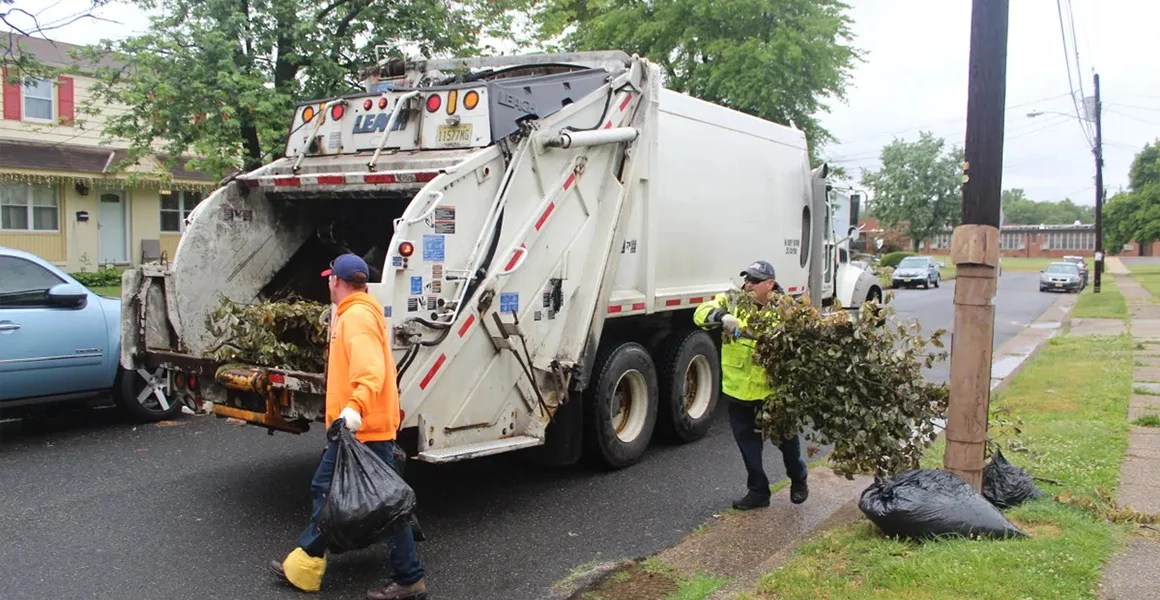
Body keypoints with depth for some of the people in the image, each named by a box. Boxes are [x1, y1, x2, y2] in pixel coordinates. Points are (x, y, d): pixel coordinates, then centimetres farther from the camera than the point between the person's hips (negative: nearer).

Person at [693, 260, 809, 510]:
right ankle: (758, 491, 29)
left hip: (772, 390, -2)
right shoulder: (732, 302, -2)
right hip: (738, 390, 2)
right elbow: (702, 313, -15)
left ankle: (798, 480, 42)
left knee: (785, 438, 15)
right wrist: (722, 317, -36)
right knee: (748, 444, 12)